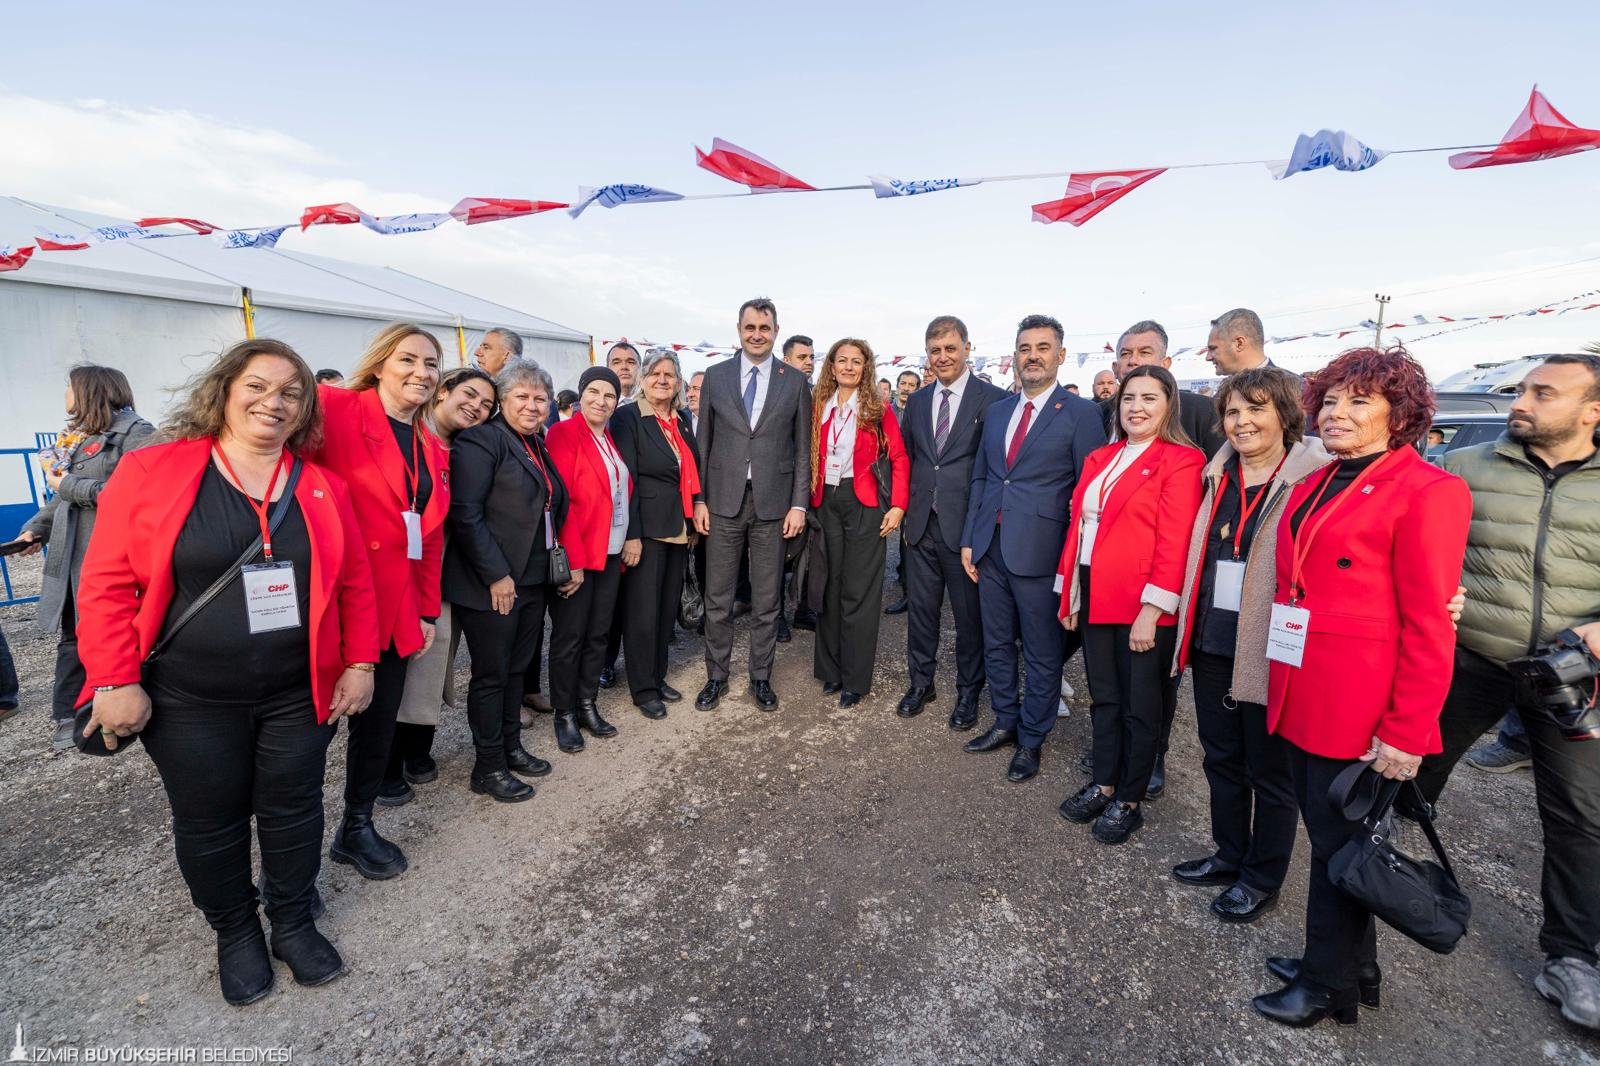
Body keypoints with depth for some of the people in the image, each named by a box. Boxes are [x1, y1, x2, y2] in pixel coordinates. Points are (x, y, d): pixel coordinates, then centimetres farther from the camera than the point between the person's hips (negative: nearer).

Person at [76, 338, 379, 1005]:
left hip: (300, 693, 2)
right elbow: (108, 584, -5)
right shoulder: (150, 471, -6)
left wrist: (360, 663, -2)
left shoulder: (323, 487, 1)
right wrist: (116, 681, -10)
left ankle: (293, 922, 35)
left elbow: (355, 584, 3)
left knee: (293, 810, 13)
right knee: (210, 822, 13)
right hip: (189, 701, -1)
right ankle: (235, 933, 36)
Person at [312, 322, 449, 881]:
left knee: (380, 719, 16)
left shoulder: (432, 451, 12)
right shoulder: (337, 410, -8)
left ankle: (357, 828, 36)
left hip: (395, 608, 6)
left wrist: (428, 609, 13)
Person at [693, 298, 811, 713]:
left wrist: (799, 504, -3)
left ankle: (761, 678, 25)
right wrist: (699, 499, 1)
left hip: (773, 503, 0)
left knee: (766, 601, 9)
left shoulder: (795, 381, 3)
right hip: (723, 502, 1)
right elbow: (704, 442, 5)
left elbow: (802, 448, 3)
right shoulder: (715, 376, 5)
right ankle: (716, 676, 25)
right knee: (717, 600, 8)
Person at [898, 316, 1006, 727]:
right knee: (920, 609, 14)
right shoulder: (916, 401, 11)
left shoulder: (993, 399, -5)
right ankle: (920, 683, 32)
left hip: (966, 524, -4)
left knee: (969, 614, 8)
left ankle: (968, 692, 26)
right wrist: (904, 508, 8)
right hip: (921, 524, 5)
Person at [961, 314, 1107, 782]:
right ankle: (1006, 722, 35)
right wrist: (969, 539, 10)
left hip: (1041, 551, -5)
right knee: (996, 645, 16)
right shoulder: (996, 411, 12)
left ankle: (1031, 740, 26)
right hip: (991, 549, 6)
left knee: (1042, 654, 8)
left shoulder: (1080, 413, -6)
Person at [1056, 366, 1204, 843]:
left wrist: (1152, 610, -18)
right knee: (1104, 698, 17)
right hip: (1095, 598, 6)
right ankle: (1103, 784, 33)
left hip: (1140, 605, -6)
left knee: (1138, 707, 8)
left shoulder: (1181, 461, -8)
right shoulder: (1099, 459, 12)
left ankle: (1129, 802, 25)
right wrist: (1069, 593, 9)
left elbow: (1174, 542, -14)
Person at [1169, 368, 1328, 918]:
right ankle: (1229, 854, 39)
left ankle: (1262, 878, 31)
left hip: (1270, 650, -6)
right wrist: (1190, 630, 15)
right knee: (1221, 758, 19)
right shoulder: (1220, 475, 8)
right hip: (1212, 644, 6)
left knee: (1271, 771, 12)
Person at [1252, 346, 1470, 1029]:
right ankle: (1352, 963, 40)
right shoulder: (1313, 487, 12)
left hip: (1359, 712, -7)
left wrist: (1404, 734, -15)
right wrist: (1281, 687, 10)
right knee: (1327, 834, 19)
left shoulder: (1427, 491, -10)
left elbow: (1429, 627, -14)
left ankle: (1329, 985, 29)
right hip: (1301, 699, 7)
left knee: (1339, 844, 9)